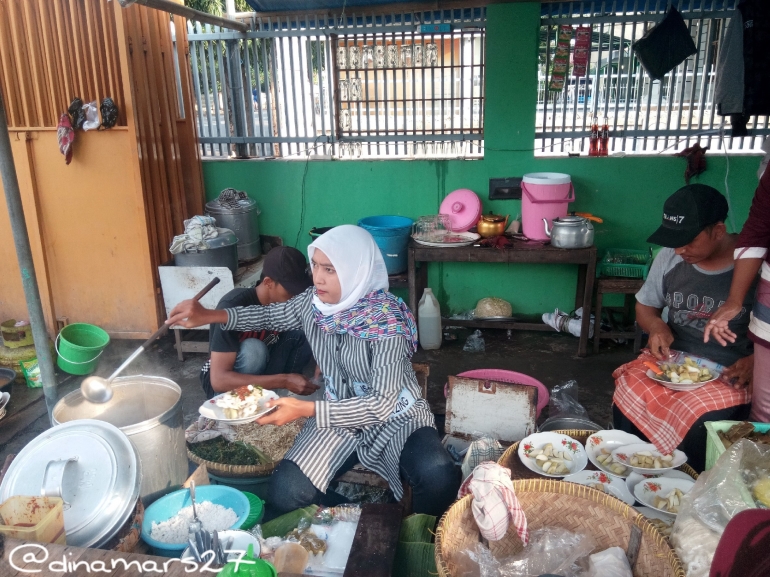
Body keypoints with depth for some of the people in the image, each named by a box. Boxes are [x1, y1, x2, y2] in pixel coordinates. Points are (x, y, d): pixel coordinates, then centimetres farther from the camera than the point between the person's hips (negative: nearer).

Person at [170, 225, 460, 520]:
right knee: (285, 492, -19)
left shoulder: (388, 324, -25)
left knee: (440, 478, -31)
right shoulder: (314, 302, -8)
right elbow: (272, 315, 13)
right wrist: (209, 315, 0)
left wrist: (306, 410, -34)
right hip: (340, 414, 4)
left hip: (396, 417, -4)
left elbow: (382, 404, -27)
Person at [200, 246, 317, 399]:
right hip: (224, 384, -5)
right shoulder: (233, 306, -32)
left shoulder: (287, 303, -15)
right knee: (253, 350, -36)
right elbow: (219, 380, -36)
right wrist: (284, 381, -40)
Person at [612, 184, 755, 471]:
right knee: (627, 398, -25)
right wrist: (656, 326, -7)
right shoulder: (670, 257, 2)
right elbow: (645, 305, 15)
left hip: (727, 374, -3)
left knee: (703, 424, -31)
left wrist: (754, 362, -18)